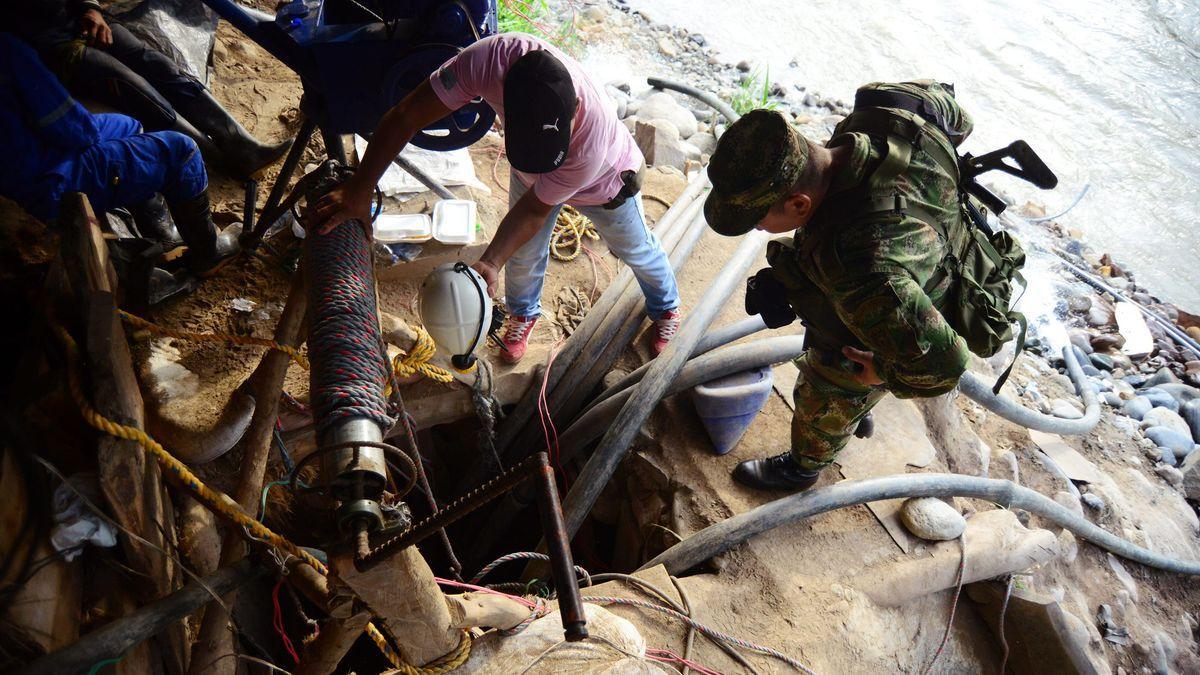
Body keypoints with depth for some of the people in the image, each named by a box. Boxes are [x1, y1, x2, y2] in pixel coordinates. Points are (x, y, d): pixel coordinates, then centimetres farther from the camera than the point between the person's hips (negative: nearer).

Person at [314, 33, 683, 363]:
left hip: (605, 180, -2)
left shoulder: (592, 141, -49)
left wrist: (490, 262, -38)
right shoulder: (493, 57, -44)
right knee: (523, 253, 16)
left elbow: (534, 209, -31)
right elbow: (404, 118, -34)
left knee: (636, 249, 21)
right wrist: (359, 190, -33)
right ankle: (523, 314, 51)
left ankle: (666, 308, 54)